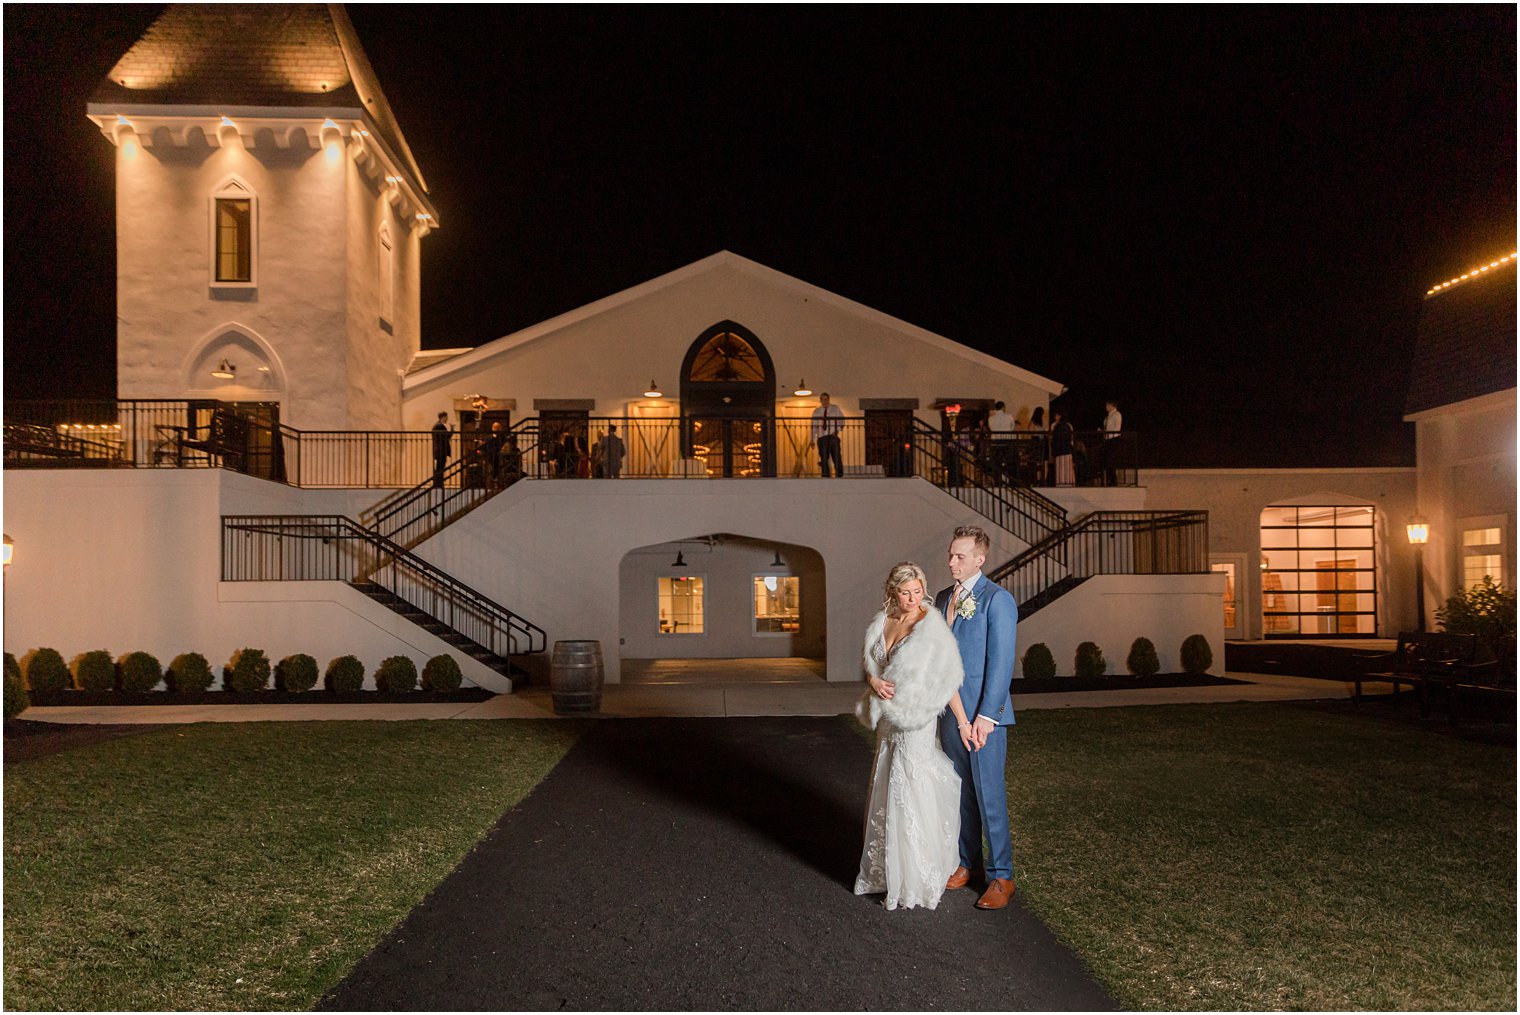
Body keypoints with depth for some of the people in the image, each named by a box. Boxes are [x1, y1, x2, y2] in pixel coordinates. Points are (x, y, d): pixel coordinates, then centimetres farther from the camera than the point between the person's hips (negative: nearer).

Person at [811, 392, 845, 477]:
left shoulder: (836, 409, 10)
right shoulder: (816, 412, 12)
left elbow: (842, 421, 11)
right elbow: (814, 427, 10)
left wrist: (837, 430, -8)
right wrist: (813, 440, 2)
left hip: (833, 437, -1)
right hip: (821, 438, 1)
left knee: (836, 457, -8)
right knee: (823, 459, 0)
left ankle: (838, 476, -4)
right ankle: (825, 476, 4)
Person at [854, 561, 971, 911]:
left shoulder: (931, 625, -14)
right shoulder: (883, 621, 4)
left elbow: (946, 680, -14)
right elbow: (870, 663, 13)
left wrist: (963, 722, -14)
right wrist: (874, 680, -8)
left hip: (915, 721, -6)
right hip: (888, 719, 7)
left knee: (911, 797, -2)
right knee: (888, 793, 16)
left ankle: (916, 881, 11)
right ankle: (888, 871, 30)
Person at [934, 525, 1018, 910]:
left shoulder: (997, 599, -9)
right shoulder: (943, 599, 12)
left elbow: (1001, 662, -14)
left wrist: (986, 715, -17)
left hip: (983, 714, -6)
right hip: (949, 712, 7)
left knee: (989, 794, -1)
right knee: (961, 792, 14)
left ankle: (1001, 877, 10)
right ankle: (967, 863, 27)